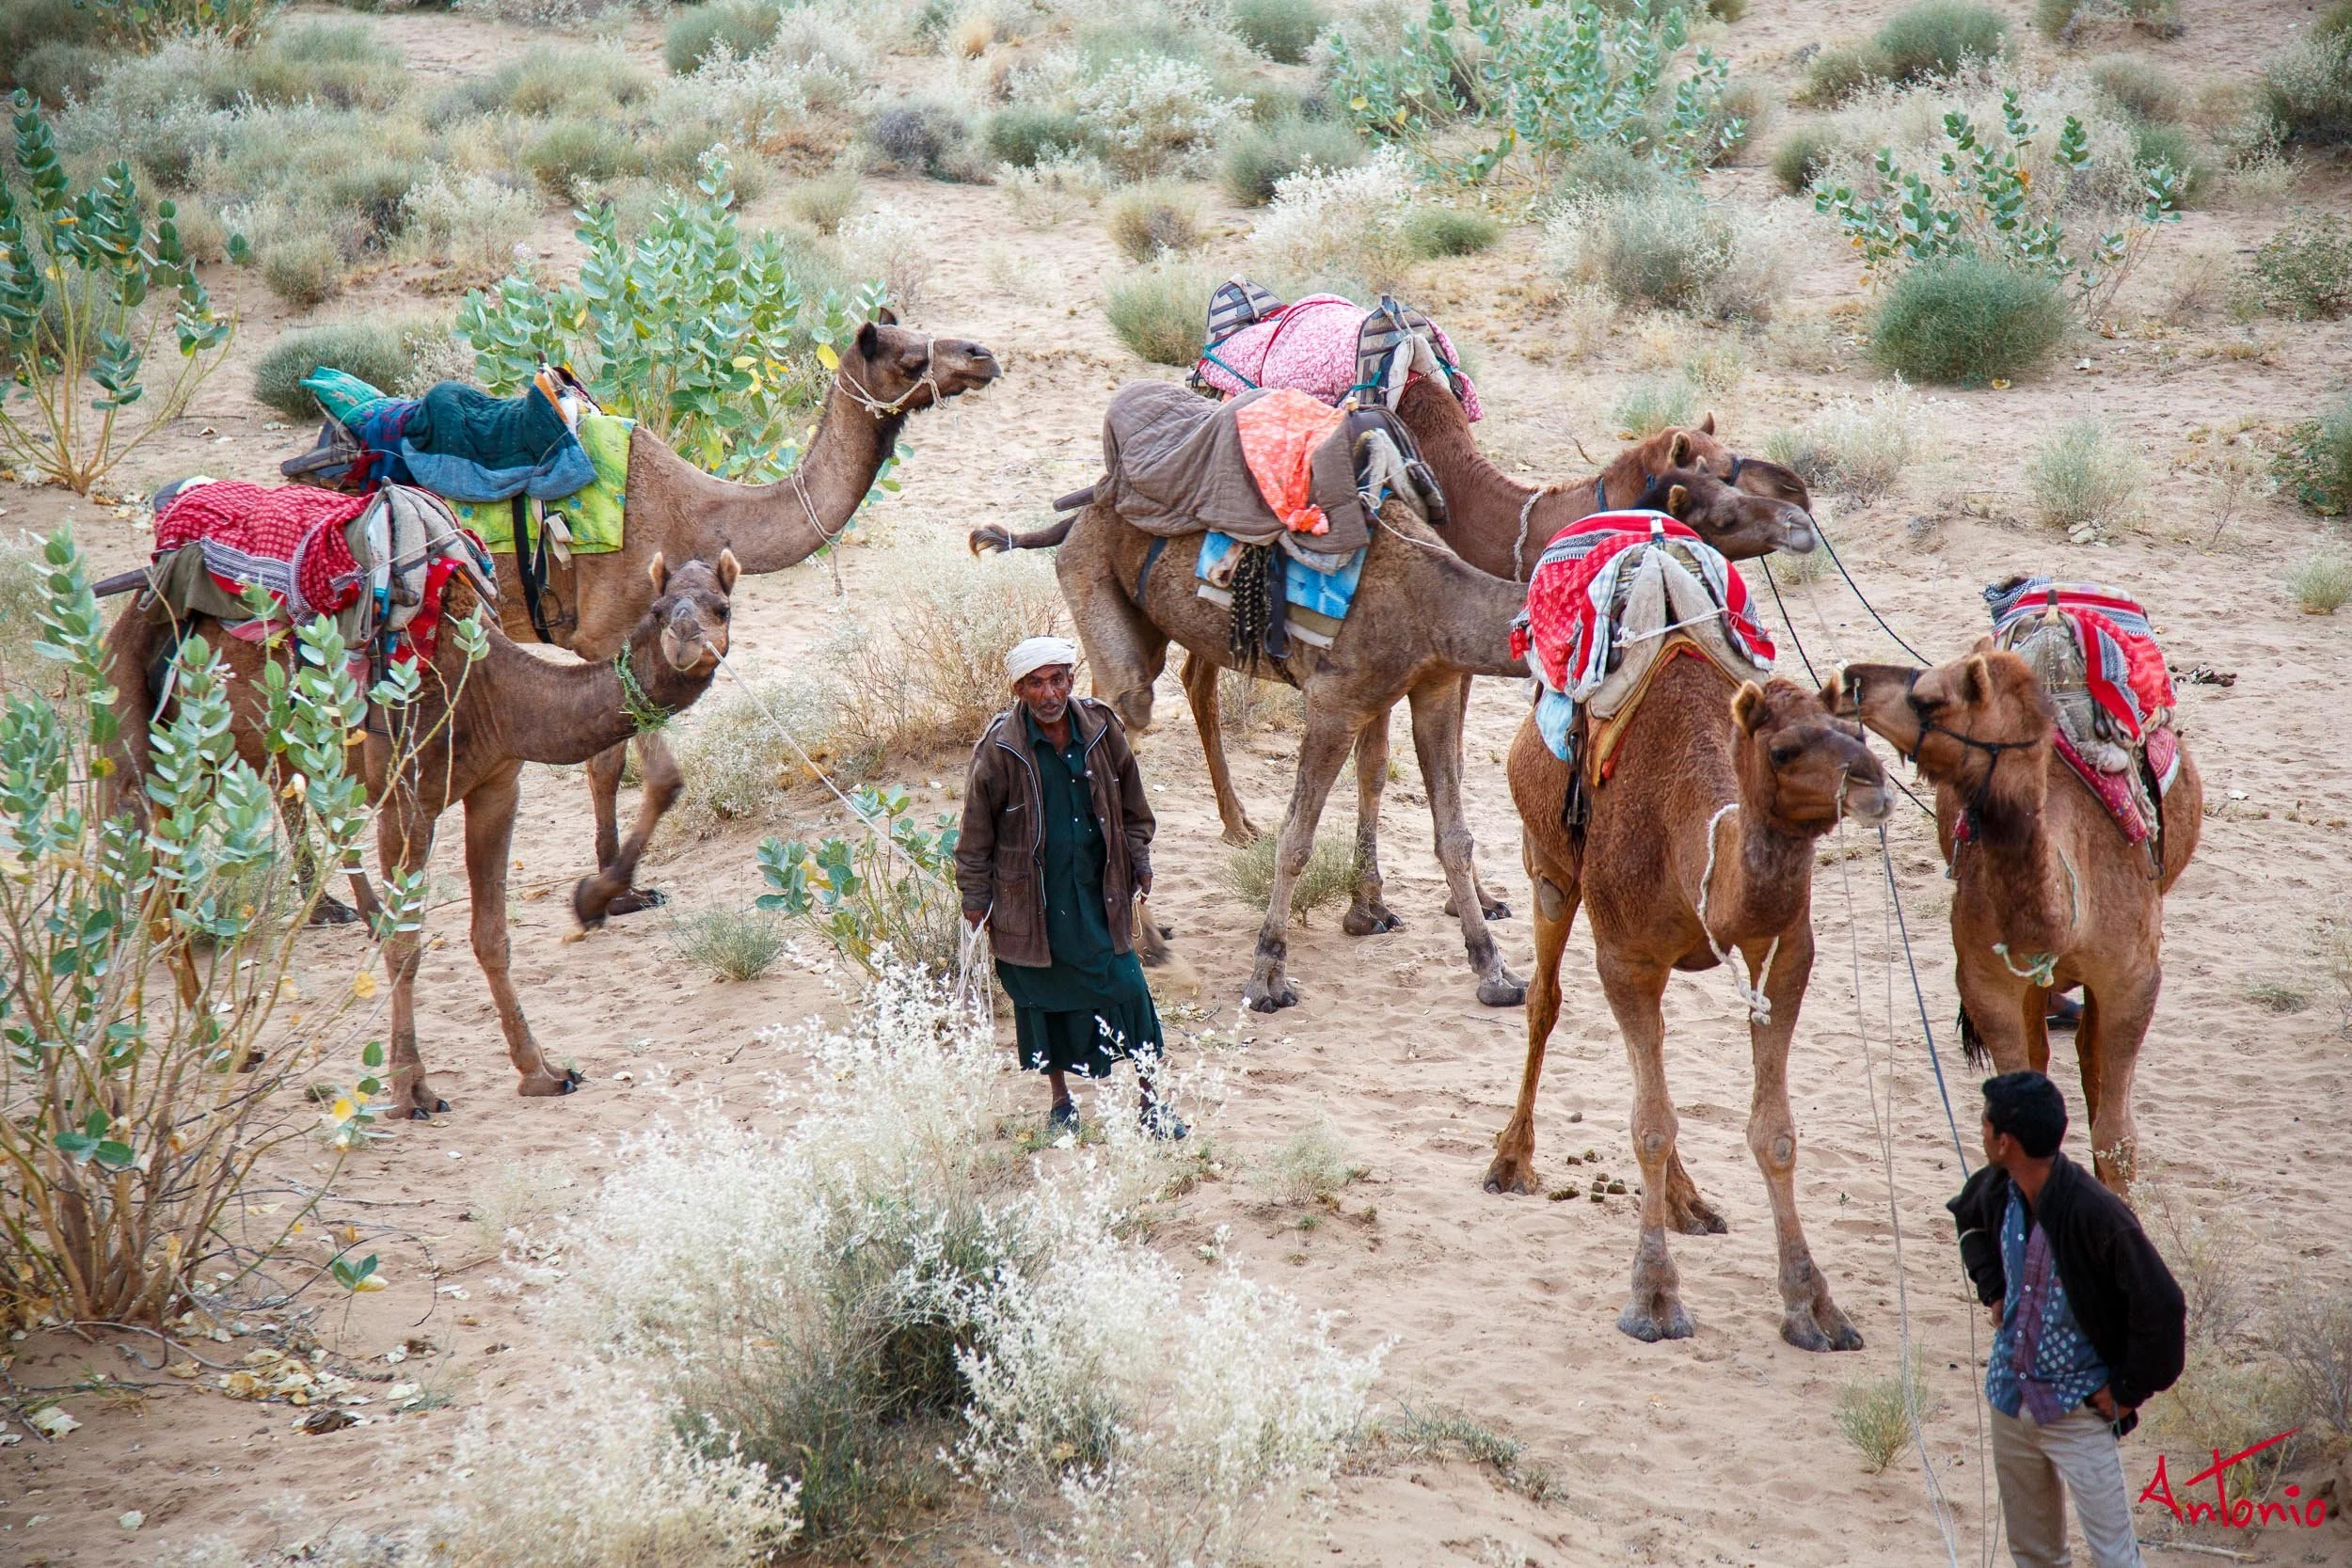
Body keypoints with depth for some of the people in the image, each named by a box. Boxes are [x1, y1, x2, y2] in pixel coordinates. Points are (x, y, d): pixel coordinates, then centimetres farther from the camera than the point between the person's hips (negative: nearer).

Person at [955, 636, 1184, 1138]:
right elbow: (978, 829, -4)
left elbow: (1130, 802, 11)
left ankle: (1152, 1100, 13)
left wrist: (1139, 861, 12)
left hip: (1099, 889, 2)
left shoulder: (1101, 727, -5)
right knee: (1044, 994, 10)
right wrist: (975, 897, 0)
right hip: (1032, 895, -2)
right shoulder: (999, 748, -14)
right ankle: (1060, 1098, 30)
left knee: (1125, 985, 0)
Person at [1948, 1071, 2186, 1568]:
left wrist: (2128, 1392, -14)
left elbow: (2162, 1307, -23)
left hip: (2078, 1412, -7)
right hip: (2010, 1399, 7)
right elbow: (1967, 1217, 23)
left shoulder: (2095, 1214, -26)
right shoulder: (1999, 1190, -4)